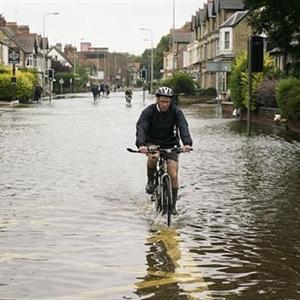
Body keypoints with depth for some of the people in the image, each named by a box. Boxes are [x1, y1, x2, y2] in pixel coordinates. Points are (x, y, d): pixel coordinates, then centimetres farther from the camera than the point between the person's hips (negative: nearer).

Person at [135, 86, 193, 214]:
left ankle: (173, 205, 5)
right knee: (153, 156, -37)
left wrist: (187, 143, -46)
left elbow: (183, 127, -27)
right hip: (152, 142, -1)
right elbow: (141, 127, -29)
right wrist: (141, 144, -49)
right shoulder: (149, 111, -17)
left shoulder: (176, 111, -13)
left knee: (173, 176, -11)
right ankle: (150, 181, -10)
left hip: (170, 143, 1)